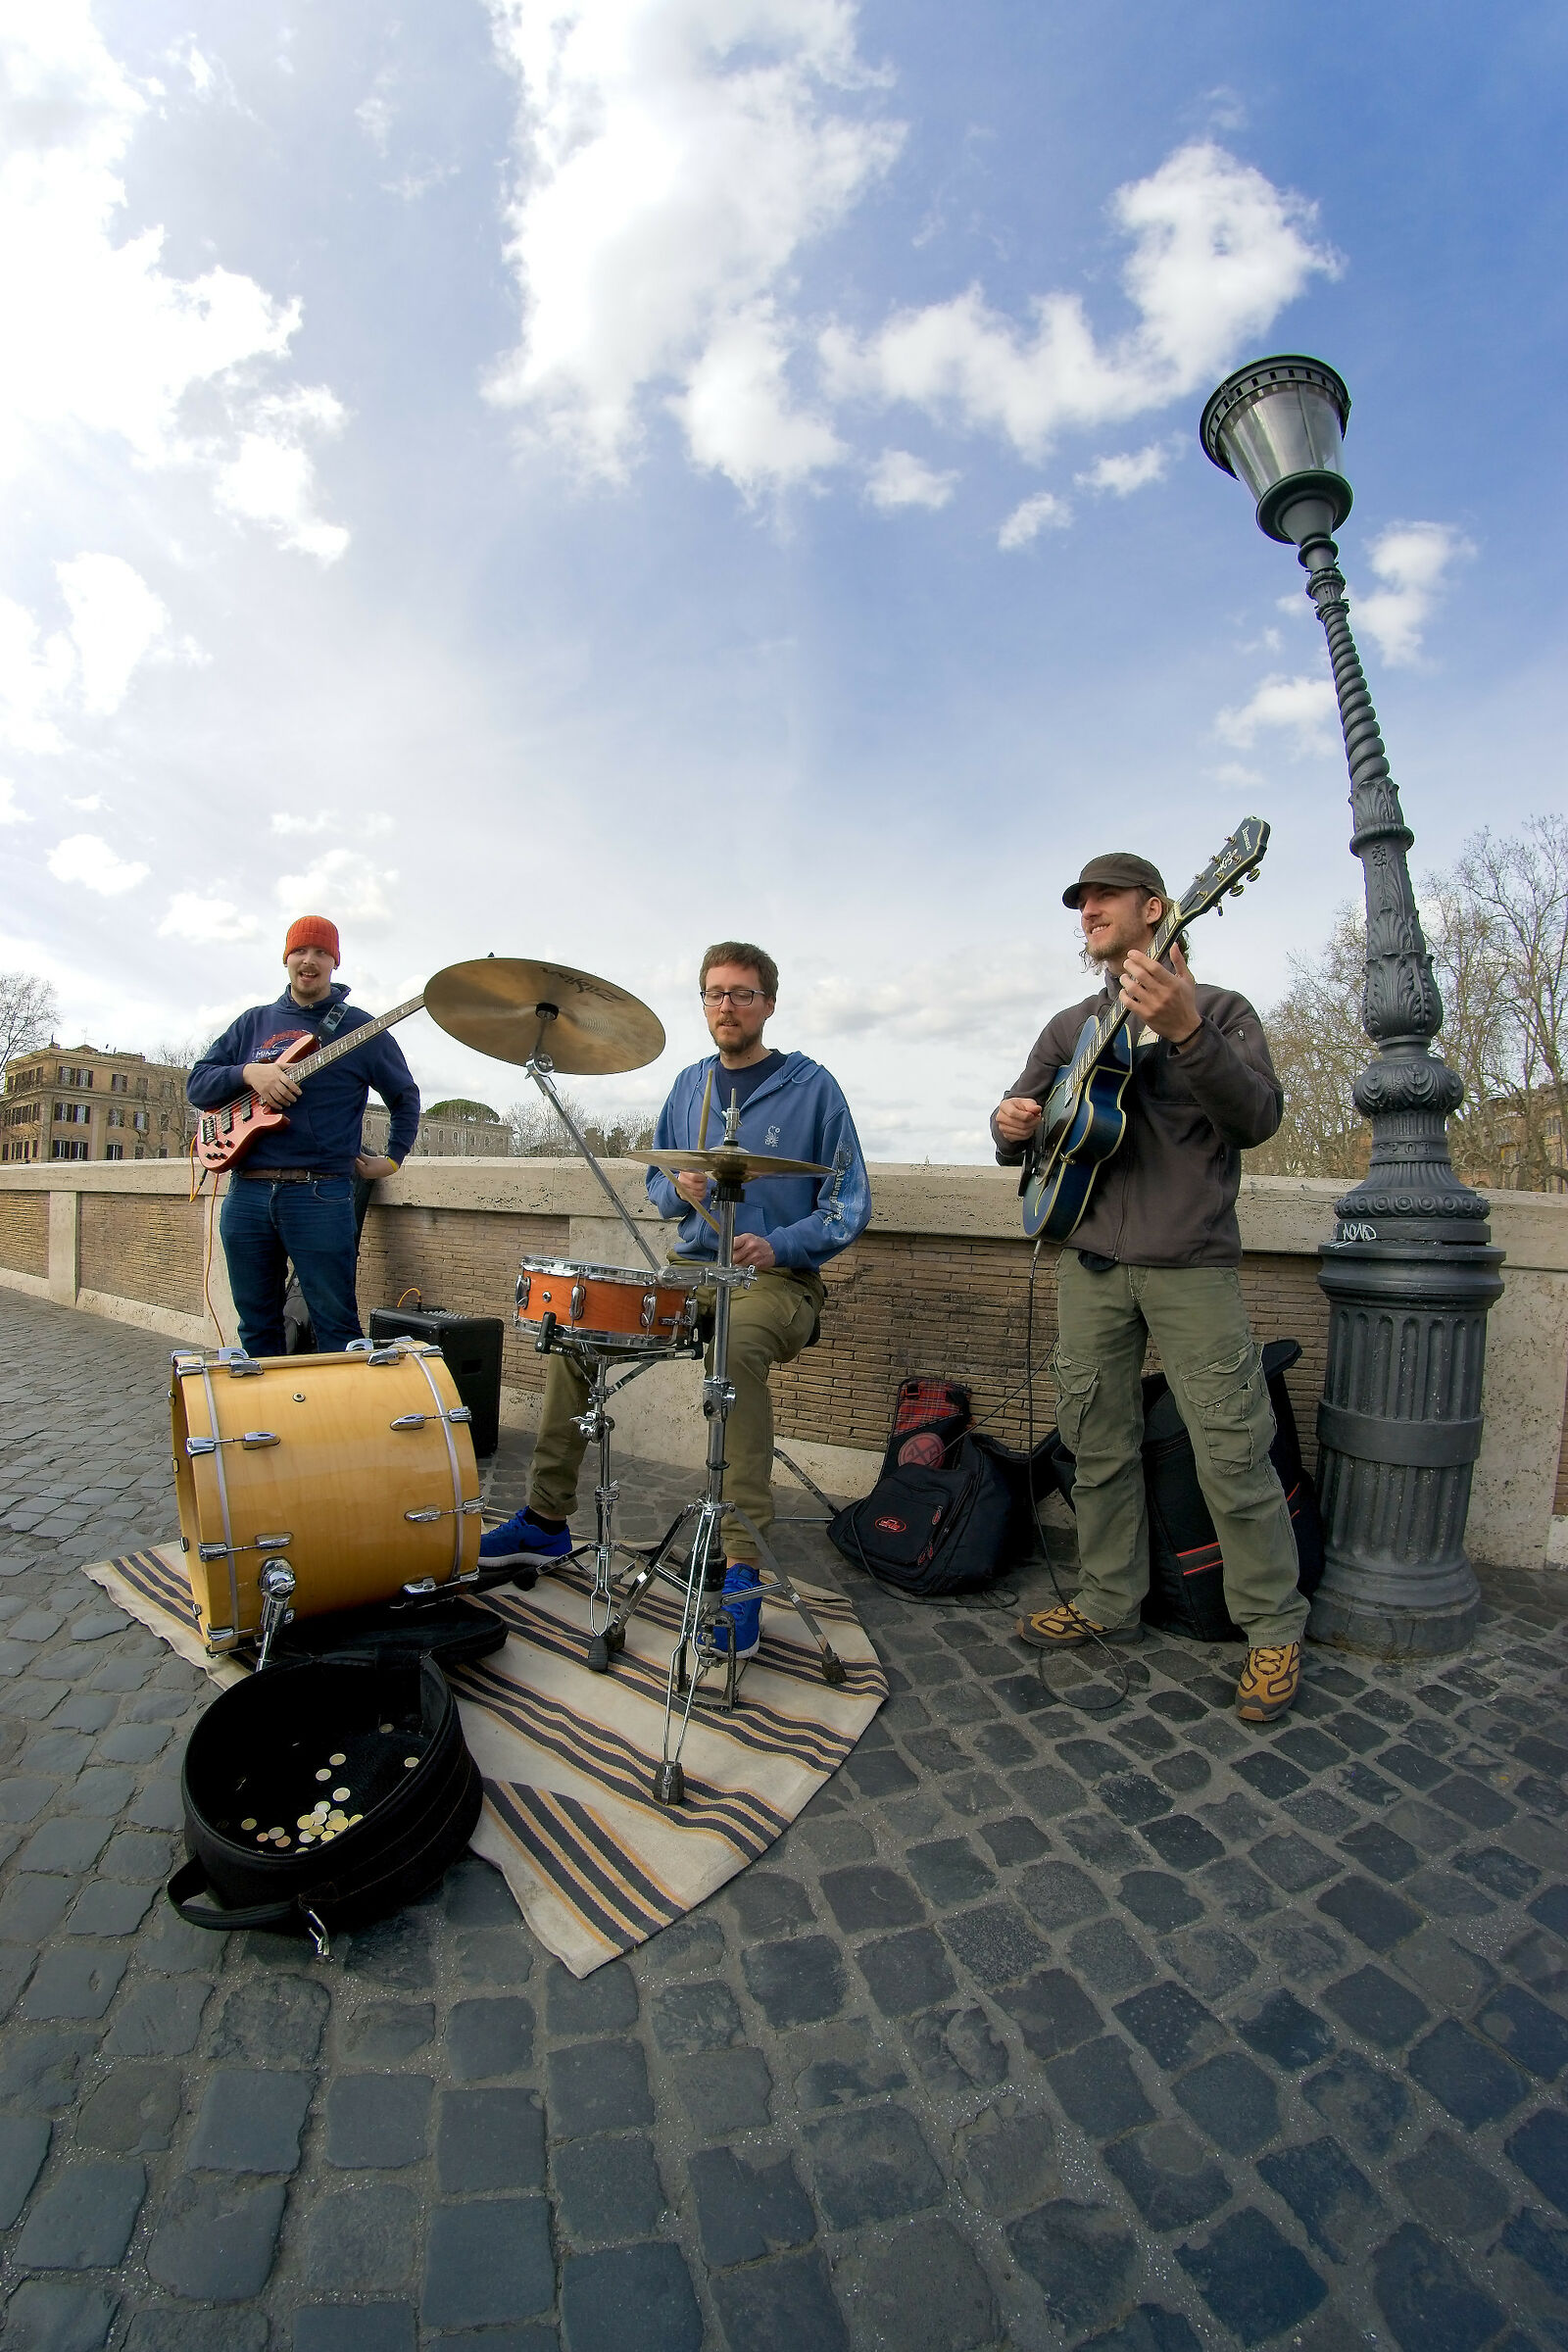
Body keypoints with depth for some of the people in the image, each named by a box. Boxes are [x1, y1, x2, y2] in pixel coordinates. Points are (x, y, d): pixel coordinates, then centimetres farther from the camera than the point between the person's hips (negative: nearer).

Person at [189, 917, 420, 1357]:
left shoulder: (359, 1027, 5)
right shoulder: (254, 1022, 16)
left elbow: (405, 1096, 13)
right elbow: (197, 1084, 11)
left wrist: (394, 1158, 4)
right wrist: (249, 1074, -8)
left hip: (320, 1194, -4)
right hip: (246, 1192, 4)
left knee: (336, 1326, -2)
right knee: (256, 1325, 13)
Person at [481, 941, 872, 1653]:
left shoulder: (811, 1086, -4)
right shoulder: (690, 1084, 13)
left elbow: (848, 1206, -5)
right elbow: (657, 1181, 19)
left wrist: (779, 1247, -20)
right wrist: (679, 1188, -5)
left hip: (778, 1277, -6)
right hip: (690, 1270, 6)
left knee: (734, 1347, -38)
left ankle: (741, 1567, -28)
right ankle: (546, 1520, 8)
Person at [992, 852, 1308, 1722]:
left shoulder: (1219, 1009, 3)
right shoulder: (1071, 1027, 16)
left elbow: (1258, 1119, -14)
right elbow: (1019, 1132, 16)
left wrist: (1185, 1032, -29)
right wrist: (1011, 1125, -9)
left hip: (1190, 1266, -4)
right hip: (1090, 1265, 5)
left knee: (1232, 1453, -1)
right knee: (1096, 1446, 11)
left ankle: (1274, 1627, 20)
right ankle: (1111, 1602, 28)